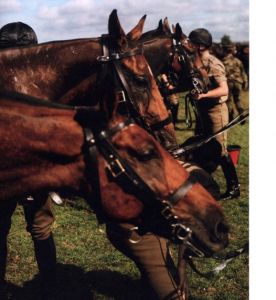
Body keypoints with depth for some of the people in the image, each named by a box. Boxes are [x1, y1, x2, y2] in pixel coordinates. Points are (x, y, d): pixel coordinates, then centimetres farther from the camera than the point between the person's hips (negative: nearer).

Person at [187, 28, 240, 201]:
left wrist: (203, 94, -34)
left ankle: (234, 188, 6)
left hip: (216, 110, -9)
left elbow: (224, 90, -25)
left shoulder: (213, 65, -19)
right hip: (202, 110, 9)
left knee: (220, 150, -5)